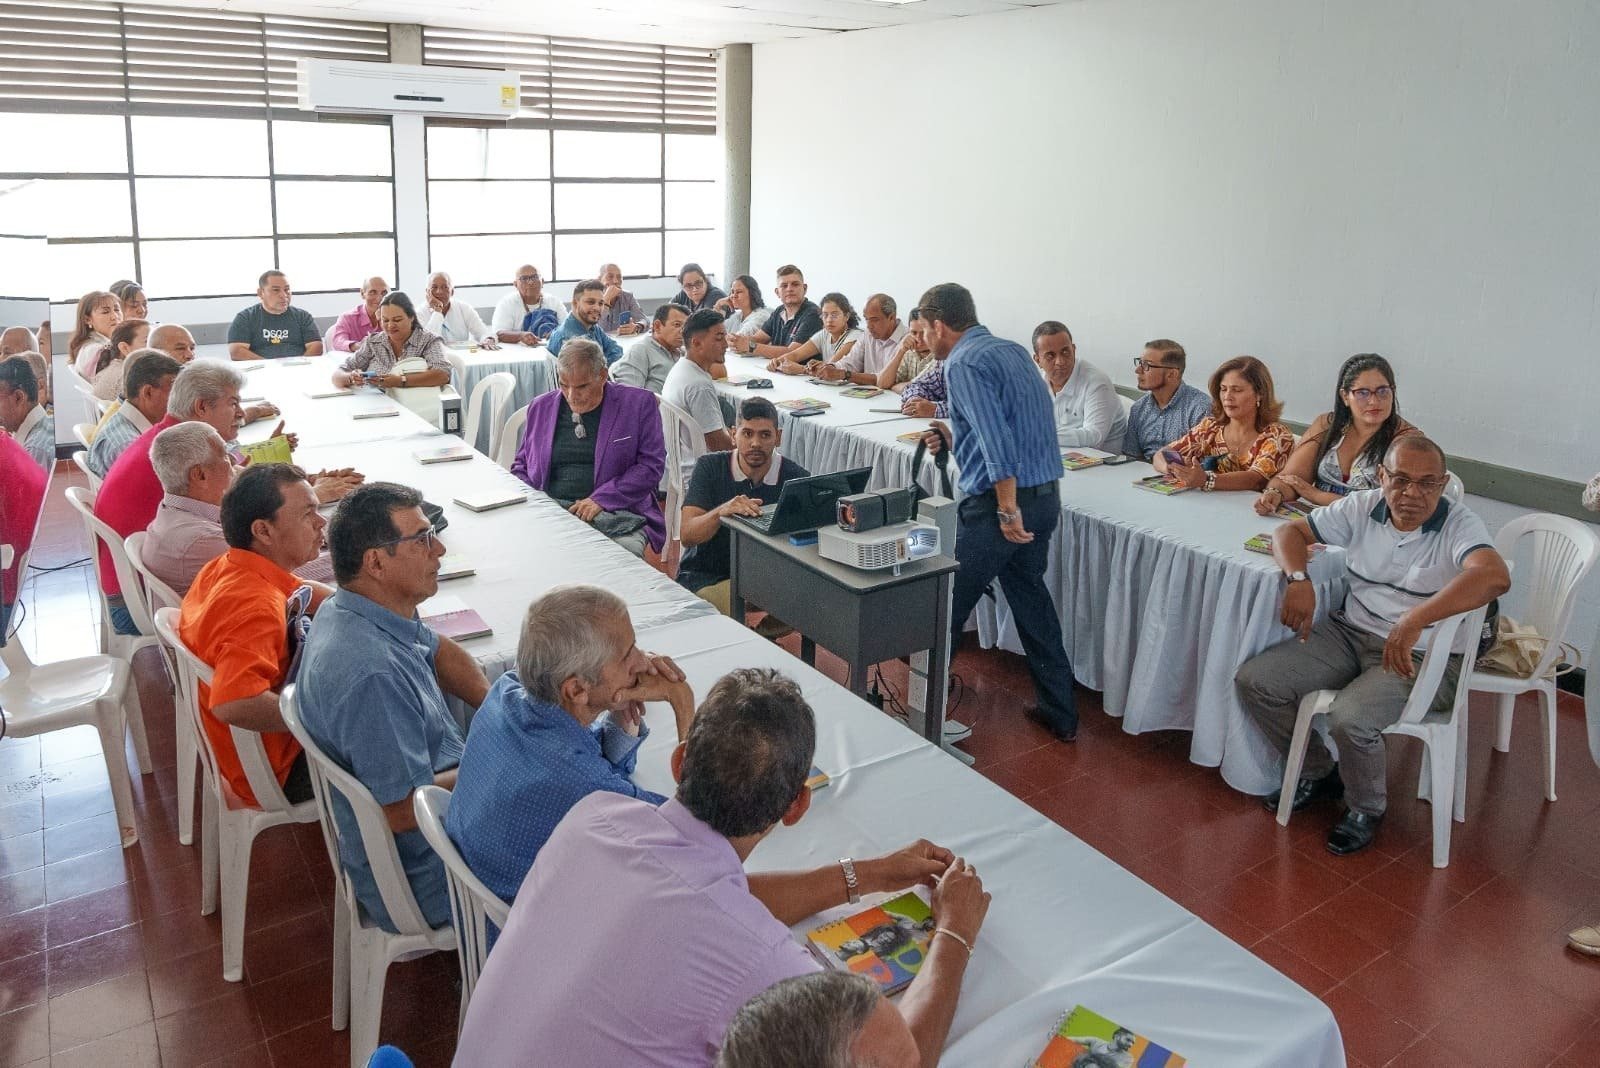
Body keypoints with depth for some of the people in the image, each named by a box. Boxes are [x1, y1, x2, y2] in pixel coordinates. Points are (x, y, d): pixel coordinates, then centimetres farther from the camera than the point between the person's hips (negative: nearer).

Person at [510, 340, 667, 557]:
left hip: (615, 512, -3)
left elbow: (651, 465, -2)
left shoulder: (639, 403, 6)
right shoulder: (541, 407, 18)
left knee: (626, 550, -36)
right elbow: (520, 465, 26)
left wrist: (600, 500, -12)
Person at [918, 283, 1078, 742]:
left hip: (1005, 501, -9)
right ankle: (1060, 712, 26)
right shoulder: (1012, 350, 14)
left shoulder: (964, 364, -14)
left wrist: (1008, 511, -22)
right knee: (1031, 596, 20)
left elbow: (997, 441, -24)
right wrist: (955, 437, 21)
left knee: (948, 603, 7)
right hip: (1046, 496, 9)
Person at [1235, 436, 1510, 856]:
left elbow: (1496, 576, -35)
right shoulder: (1362, 507, 1)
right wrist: (1299, 579, -16)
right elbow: (1290, 531, 7)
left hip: (1423, 657, -6)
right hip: (1350, 633, 6)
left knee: (1349, 718, -31)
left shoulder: (1460, 526, -15)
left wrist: (1415, 619, -46)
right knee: (1254, 681, -8)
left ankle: (1365, 809, 3)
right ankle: (1319, 773, 16)